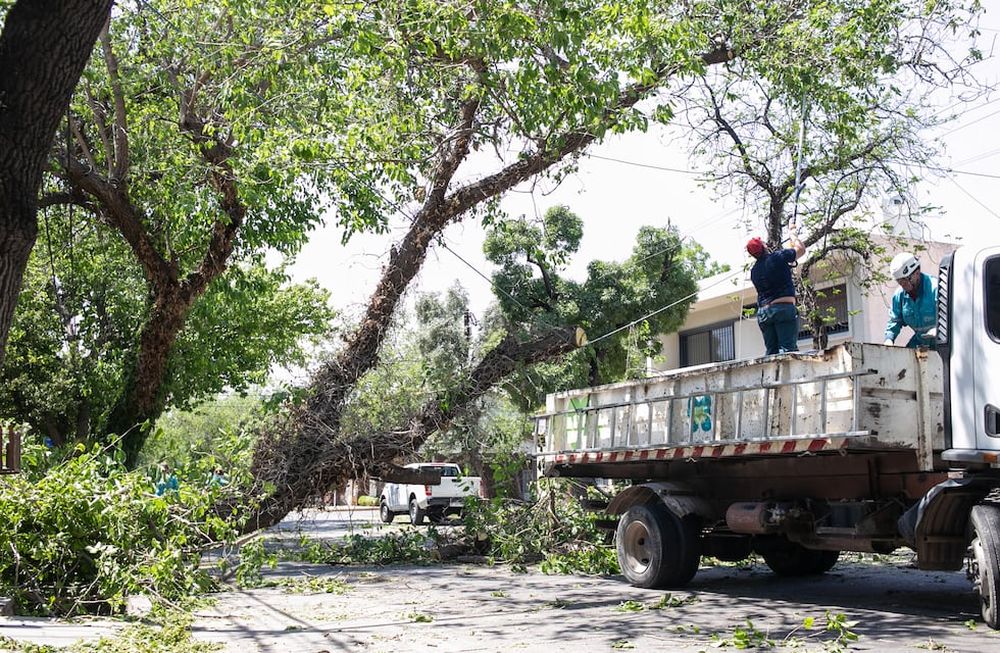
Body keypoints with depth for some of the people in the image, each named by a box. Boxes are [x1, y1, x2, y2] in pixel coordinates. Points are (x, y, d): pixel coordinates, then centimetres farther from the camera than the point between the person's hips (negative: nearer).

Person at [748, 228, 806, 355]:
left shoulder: (754, 271, 14)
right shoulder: (778, 257, -2)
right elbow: (801, 249, 11)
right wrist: (793, 233, 27)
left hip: (763, 312, 6)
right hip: (784, 307, -6)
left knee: (771, 351, 4)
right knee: (788, 347, -12)